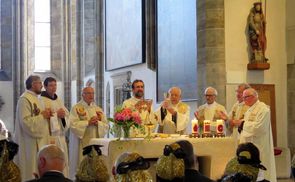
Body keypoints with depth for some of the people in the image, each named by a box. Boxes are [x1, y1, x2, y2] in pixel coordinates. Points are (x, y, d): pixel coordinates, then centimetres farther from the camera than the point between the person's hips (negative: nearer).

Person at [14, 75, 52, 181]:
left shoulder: (36, 98, 16)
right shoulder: (25, 99, -14)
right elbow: (26, 122, -23)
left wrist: (46, 115, 6)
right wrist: (42, 116, -17)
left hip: (40, 140, 10)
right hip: (30, 143, -10)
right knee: (31, 170, -5)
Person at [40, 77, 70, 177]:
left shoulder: (59, 101, 17)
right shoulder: (42, 100, -6)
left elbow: (67, 115, 15)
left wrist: (63, 115, -7)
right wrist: (56, 115, -16)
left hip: (60, 136, 7)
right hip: (49, 136, -7)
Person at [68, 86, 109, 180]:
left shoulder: (98, 109, 15)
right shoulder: (76, 108, 1)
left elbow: (106, 126, 9)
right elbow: (73, 124, -12)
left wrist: (97, 123, -10)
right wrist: (88, 122, -16)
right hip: (82, 143, -4)